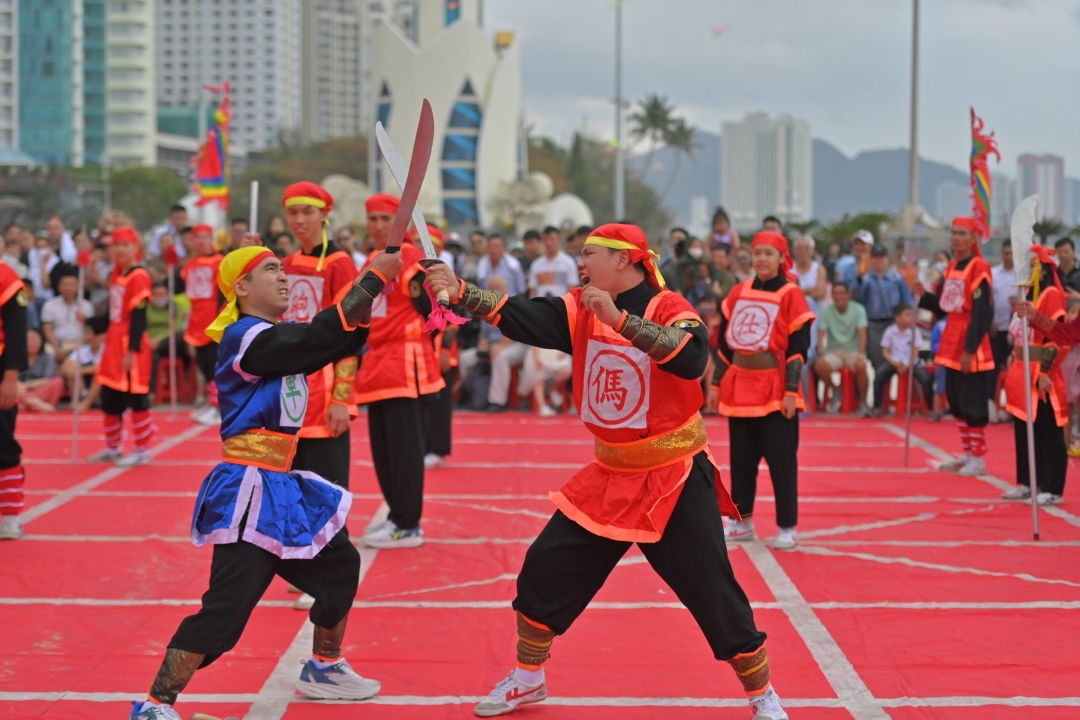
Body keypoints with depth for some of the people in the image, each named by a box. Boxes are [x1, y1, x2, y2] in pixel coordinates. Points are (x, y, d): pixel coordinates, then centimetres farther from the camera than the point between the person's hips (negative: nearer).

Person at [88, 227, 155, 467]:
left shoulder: (139, 277, -15)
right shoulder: (116, 274, 13)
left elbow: (138, 317, -19)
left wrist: (132, 350, -22)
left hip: (131, 348, -10)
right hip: (114, 344, 10)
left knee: (136, 398, -4)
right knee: (109, 399, 15)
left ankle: (142, 451, 4)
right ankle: (112, 448, 26)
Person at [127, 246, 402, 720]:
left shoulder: (278, 338, 14)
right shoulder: (246, 337, -14)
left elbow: (342, 342, 13)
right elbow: (321, 335, -24)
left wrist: (369, 294, -3)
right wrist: (373, 279, -17)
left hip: (281, 486, 10)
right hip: (249, 489, -10)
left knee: (339, 565, 21)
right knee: (227, 605, -14)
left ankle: (322, 669, 37)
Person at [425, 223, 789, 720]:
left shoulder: (668, 308, -14)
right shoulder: (580, 310, 1)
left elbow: (691, 357, -35)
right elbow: (521, 317, -14)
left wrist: (620, 318, -41)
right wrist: (460, 292, -28)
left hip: (676, 482, -5)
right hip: (610, 479, 5)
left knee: (713, 594, -5)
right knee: (545, 568, 6)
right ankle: (527, 680, 26)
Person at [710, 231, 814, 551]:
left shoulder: (791, 295, -5)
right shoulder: (738, 293, 9)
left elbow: (799, 348, -8)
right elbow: (724, 342, 14)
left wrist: (791, 391, -14)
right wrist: (716, 384, 11)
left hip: (775, 391, -5)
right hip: (739, 388, 5)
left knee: (781, 461, -2)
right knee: (740, 459, 10)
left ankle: (787, 528, 4)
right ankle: (742, 522, 21)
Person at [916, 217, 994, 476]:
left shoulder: (979, 268, -13)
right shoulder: (951, 267, 12)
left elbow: (982, 313, -17)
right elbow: (941, 305, 15)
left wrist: (970, 349, -20)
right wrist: (922, 294, -4)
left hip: (971, 346, -8)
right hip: (952, 344, 9)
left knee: (972, 403, -4)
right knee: (955, 401, 13)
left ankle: (977, 459, 4)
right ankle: (967, 454, 24)